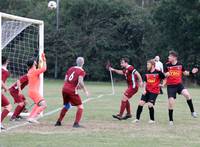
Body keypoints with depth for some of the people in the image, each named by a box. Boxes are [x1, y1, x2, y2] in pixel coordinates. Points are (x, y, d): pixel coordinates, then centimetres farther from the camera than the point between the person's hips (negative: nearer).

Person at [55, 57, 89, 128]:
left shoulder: (71, 69, 16)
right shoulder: (81, 71, -4)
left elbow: (65, 80, 16)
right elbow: (80, 81, -18)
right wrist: (85, 90, -9)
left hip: (64, 88, 7)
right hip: (72, 91, -7)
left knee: (66, 106, 26)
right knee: (80, 106, 2)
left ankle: (58, 122, 28)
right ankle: (76, 123, -10)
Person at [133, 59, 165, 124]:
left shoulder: (158, 72, -10)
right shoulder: (147, 73, 7)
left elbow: (165, 78, 0)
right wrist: (144, 90, 5)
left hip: (154, 91, -5)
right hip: (147, 91, 5)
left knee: (150, 104, -13)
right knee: (141, 103, -3)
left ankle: (152, 119, 7)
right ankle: (137, 118, 8)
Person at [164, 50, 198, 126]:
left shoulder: (180, 64, -2)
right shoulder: (167, 65, -5)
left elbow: (185, 73, 13)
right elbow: (164, 75, 3)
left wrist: (191, 72, -4)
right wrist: (166, 75, -20)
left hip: (179, 84, 0)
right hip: (171, 86, 0)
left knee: (187, 94, -27)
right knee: (171, 102, -5)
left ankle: (192, 111, -11)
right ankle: (171, 120, 11)